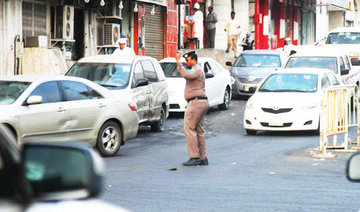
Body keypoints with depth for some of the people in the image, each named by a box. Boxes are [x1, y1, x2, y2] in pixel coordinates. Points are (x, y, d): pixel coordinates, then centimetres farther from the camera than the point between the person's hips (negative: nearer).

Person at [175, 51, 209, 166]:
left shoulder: (197, 70, -10)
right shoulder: (197, 70, 24)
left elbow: (186, 75, -29)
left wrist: (178, 62, -29)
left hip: (196, 102, -11)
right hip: (201, 103, 11)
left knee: (189, 128, -12)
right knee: (199, 131, 9)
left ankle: (194, 157, -15)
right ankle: (203, 158, 9)